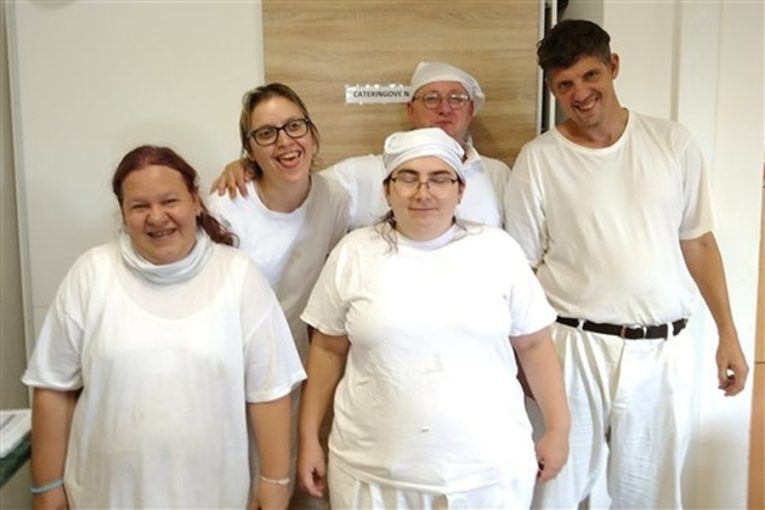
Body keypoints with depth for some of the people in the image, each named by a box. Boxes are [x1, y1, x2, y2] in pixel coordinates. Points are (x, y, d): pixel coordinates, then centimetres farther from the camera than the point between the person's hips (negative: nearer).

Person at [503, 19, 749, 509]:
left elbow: (698, 242, 8)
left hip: (665, 348, 2)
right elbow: (523, 268, -1)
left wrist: (728, 333, 6)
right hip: (575, 346, -2)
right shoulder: (538, 159, -5)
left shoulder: (673, 142, 2)